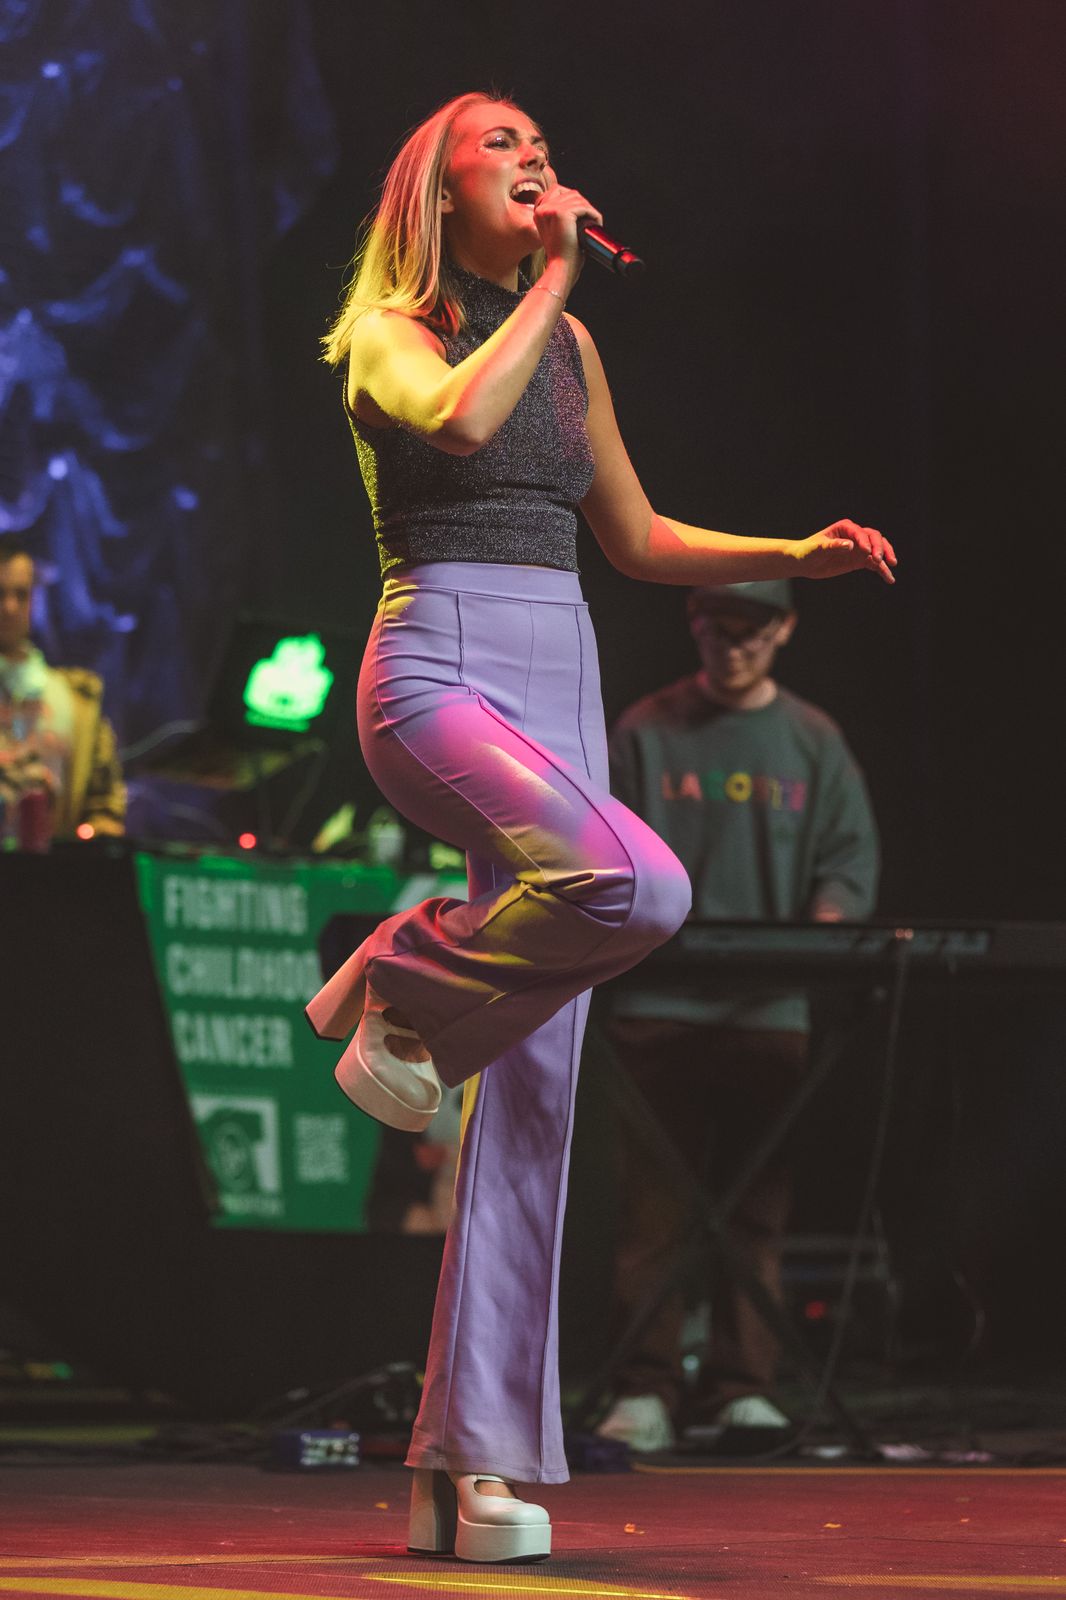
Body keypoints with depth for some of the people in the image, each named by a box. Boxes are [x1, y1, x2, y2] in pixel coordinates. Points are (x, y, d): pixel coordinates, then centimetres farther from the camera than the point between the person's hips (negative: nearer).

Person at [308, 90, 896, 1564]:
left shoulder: (569, 345, 20)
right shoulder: (389, 332, 1)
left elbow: (635, 539, 27)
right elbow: (461, 420, -22)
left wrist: (797, 556, 15)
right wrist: (551, 279, -11)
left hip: (560, 684, 6)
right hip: (437, 674, -6)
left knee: (538, 1082, -2)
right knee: (639, 887, -34)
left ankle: (480, 1460, -2)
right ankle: (406, 989, -4)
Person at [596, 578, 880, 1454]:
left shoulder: (813, 742, 12)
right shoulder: (646, 733, 7)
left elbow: (850, 855, 8)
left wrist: (828, 921, -12)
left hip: (772, 1010, 2)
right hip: (659, 1002, -1)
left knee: (756, 1208, 1)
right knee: (654, 1207, -5)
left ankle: (741, 1388, 3)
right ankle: (645, 1390, -4)